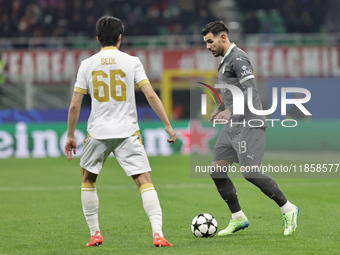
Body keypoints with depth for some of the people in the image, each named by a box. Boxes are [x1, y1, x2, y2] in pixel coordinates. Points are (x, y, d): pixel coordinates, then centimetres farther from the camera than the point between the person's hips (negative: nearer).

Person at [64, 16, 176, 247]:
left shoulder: (87, 65, 3)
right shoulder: (131, 62, 0)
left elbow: (74, 106, 3)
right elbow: (150, 95, -8)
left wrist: (70, 136, 13)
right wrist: (167, 124, -2)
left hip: (98, 132, 1)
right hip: (128, 132, -1)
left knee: (88, 179, 22)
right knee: (145, 181, -3)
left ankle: (95, 234, 19)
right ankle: (158, 234, -19)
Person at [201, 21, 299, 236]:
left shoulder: (238, 58, -12)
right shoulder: (226, 60, 20)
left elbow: (251, 91, -21)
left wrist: (230, 111, -27)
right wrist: (220, 109, 28)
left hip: (248, 124, -10)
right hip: (234, 125, 10)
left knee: (250, 171, -17)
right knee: (216, 170, 4)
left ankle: (288, 210, -4)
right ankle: (238, 218, 12)